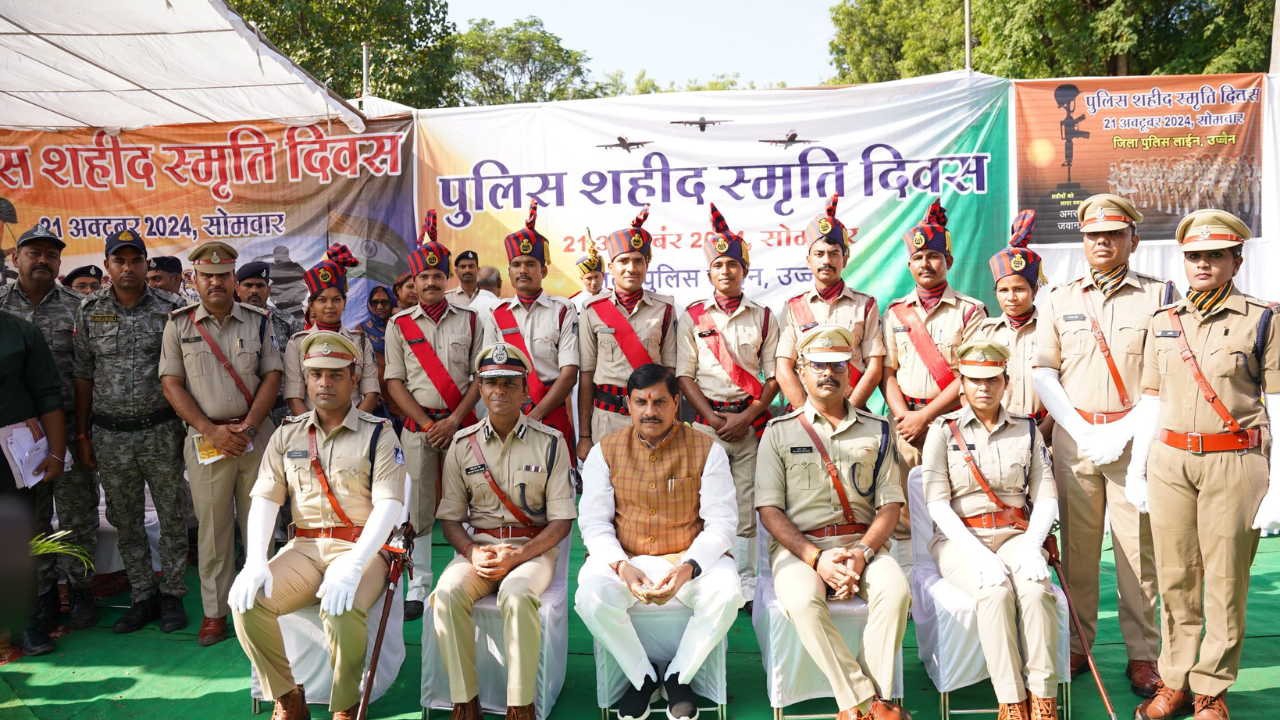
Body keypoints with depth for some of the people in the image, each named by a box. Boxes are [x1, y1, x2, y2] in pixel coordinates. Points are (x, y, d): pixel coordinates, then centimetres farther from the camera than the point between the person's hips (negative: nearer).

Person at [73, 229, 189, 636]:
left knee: (172, 517, 5)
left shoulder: (170, 309, -3)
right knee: (125, 521, 10)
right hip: (110, 435, 2)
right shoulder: (89, 311, 4)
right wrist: (82, 435, 5)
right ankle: (142, 598, 23)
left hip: (161, 430, -2)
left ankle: (172, 595, 19)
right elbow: (83, 376, 7)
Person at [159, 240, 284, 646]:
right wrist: (212, 430, -11)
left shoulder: (258, 321, 6)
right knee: (212, 527, 4)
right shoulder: (179, 324, 5)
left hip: (256, 434, 1)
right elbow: (171, 384, 0)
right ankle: (215, 612, 14)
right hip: (205, 438, 0)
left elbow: (272, 376, 2)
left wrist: (247, 427, -11)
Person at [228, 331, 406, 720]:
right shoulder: (287, 435, 12)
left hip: (361, 547, -4)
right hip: (304, 547, 4)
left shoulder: (378, 434, -1)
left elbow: (388, 504, -12)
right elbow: (264, 499, 3)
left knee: (340, 609, -33)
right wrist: (255, 562, -14)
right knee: (246, 601, -20)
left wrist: (353, 566, -26)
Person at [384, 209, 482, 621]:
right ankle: (418, 587, 9)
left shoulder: (469, 320, 6)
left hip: (461, 423, 0)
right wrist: (427, 423, -7)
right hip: (418, 424, 0)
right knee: (418, 505, 0)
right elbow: (394, 382, 2)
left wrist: (453, 420, -9)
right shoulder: (399, 325, 5)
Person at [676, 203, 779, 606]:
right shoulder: (692, 318, 7)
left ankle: (746, 585, 8)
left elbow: (774, 376, 5)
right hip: (708, 419, 0)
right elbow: (684, 376, 3)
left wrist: (746, 417, -8)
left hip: (751, 420, 0)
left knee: (746, 504, 0)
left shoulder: (763, 318, 9)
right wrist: (712, 418, -8)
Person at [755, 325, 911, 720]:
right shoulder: (779, 432, 7)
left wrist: (863, 552, -12)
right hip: (799, 545, -1)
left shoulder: (877, 430, 14)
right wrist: (816, 558, -14)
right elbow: (769, 510, 0)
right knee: (803, 600, -32)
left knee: (895, 590, -29)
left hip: (862, 542, 2)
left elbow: (890, 503, 6)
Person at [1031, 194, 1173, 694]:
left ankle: (1142, 653, 12)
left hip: (1135, 439, -1)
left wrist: (1122, 432, -10)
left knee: (1137, 546, 1)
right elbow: (1043, 372, 6)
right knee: (1077, 545, 5)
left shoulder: (1159, 295, 5)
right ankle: (1077, 644, 17)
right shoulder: (1059, 300, 11)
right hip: (1073, 438, 2)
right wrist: (1082, 431, -5)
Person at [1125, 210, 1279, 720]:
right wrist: (1137, 469, 11)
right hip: (1169, 462, 3)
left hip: (1234, 464, -3)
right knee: (1175, 578, 8)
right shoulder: (1162, 323, 12)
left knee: (1225, 582, 3)